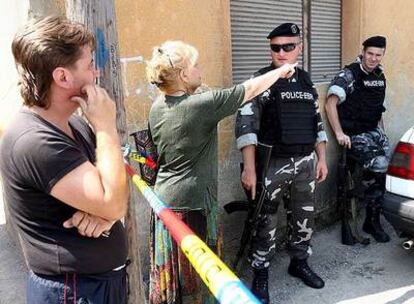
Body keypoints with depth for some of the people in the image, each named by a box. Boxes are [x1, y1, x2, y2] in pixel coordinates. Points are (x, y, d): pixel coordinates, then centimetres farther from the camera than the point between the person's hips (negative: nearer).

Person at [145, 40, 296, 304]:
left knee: (169, 273, 18)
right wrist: (282, 71, 10)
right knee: (195, 276, 10)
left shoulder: (158, 106, 2)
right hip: (193, 202, -7)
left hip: (165, 198, 7)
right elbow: (251, 89, -7)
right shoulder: (202, 104, -19)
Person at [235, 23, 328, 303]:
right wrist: (249, 169, -21)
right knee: (266, 221, 5)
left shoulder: (307, 82, 11)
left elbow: (317, 123, 17)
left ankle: (299, 263, 39)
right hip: (273, 164, -5)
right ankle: (260, 274, 23)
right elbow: (246, 125, -15)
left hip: (305, 163, 6)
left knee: (304, 218, 17)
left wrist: (322, 159, 12)